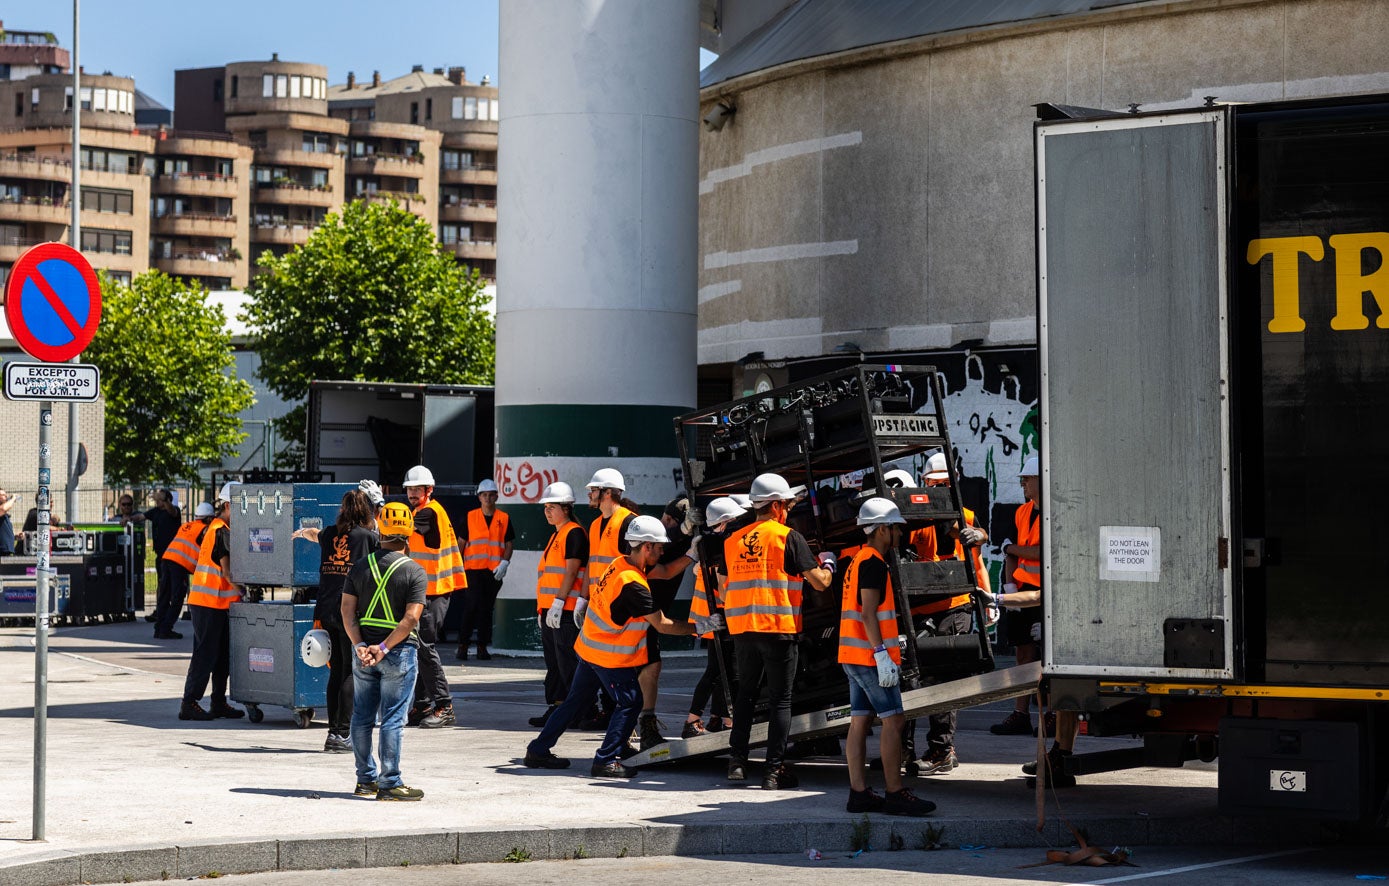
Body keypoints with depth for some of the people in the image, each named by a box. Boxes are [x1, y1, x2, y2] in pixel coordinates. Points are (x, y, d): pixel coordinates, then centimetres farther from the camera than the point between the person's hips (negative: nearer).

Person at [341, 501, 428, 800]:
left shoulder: (360, 567, 4)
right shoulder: (416, 572, -8)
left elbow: (347, 610, -1)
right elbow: (411, 618, -16)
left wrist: (360, 645, -7)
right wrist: (384, 648, -14)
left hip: (363, 651, 4)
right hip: (399, 653, -4)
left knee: (362, 717, 12)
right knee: (393, 719, -2)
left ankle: (366, 779, 20)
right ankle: (390, 783, -1)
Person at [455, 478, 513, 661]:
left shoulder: (504, 519, 8)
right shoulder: (470, 517, 5)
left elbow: (509, 544, 9)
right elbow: (461, 542, 7)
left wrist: (504, 563, -7)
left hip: (494, 571, 2)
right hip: (473, 569, -2)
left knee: (487, 608, 5)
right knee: (471, 605, -10)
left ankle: (482, 646, 11)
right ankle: (463, 645, -2)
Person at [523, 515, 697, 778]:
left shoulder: (620, 563, 0)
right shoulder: (633, 584, -26)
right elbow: (662, 625, -20)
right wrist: (697, 628, -11)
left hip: (589, 647, 9)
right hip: (611, 656, -9)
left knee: (576, 700, 16)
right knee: (629, 702, 0)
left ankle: (538, 750, 21)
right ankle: (606, 761, -3)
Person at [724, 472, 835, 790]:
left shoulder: (733, 541, 11)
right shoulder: (789, 537, -5)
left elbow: (726, 583, 18)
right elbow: (819, 582, -5)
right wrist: (827, 564, 14)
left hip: (742, 629, 5)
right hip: (778, 628, -5)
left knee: (745, 693, 19)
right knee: (780, 700, 1)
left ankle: (737, 760, 17)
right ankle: (774, 769, -3)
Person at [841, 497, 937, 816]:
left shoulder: (857, 562, 18)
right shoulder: (873, 563, -13)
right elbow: (868, 613, -20)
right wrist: (882, 654, -22)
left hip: (853, 656, 10)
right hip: (870, 656, -10)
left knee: (860, 721, 7)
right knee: (893, 721, -8)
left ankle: (858, 793, 7)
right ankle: (895, 794, -8)